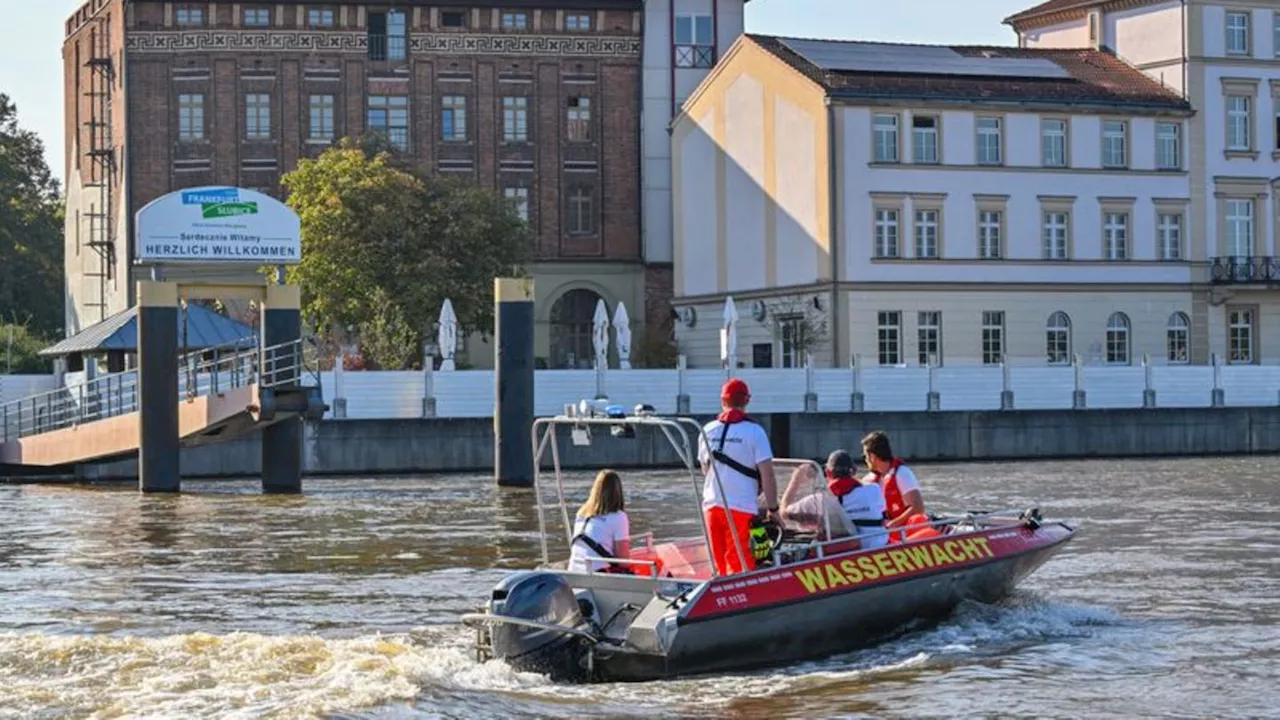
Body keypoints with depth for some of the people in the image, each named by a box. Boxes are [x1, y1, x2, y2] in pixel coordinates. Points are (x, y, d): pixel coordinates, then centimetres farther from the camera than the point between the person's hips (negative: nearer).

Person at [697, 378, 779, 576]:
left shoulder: (707, 431, 7)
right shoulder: (754, 431, -7)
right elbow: (767, 475, -10)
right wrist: (772, 509, -1)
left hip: (711, 505, 4)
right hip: (742, 507, -4)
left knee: (720, 564, 13)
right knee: (739, 565, -5)